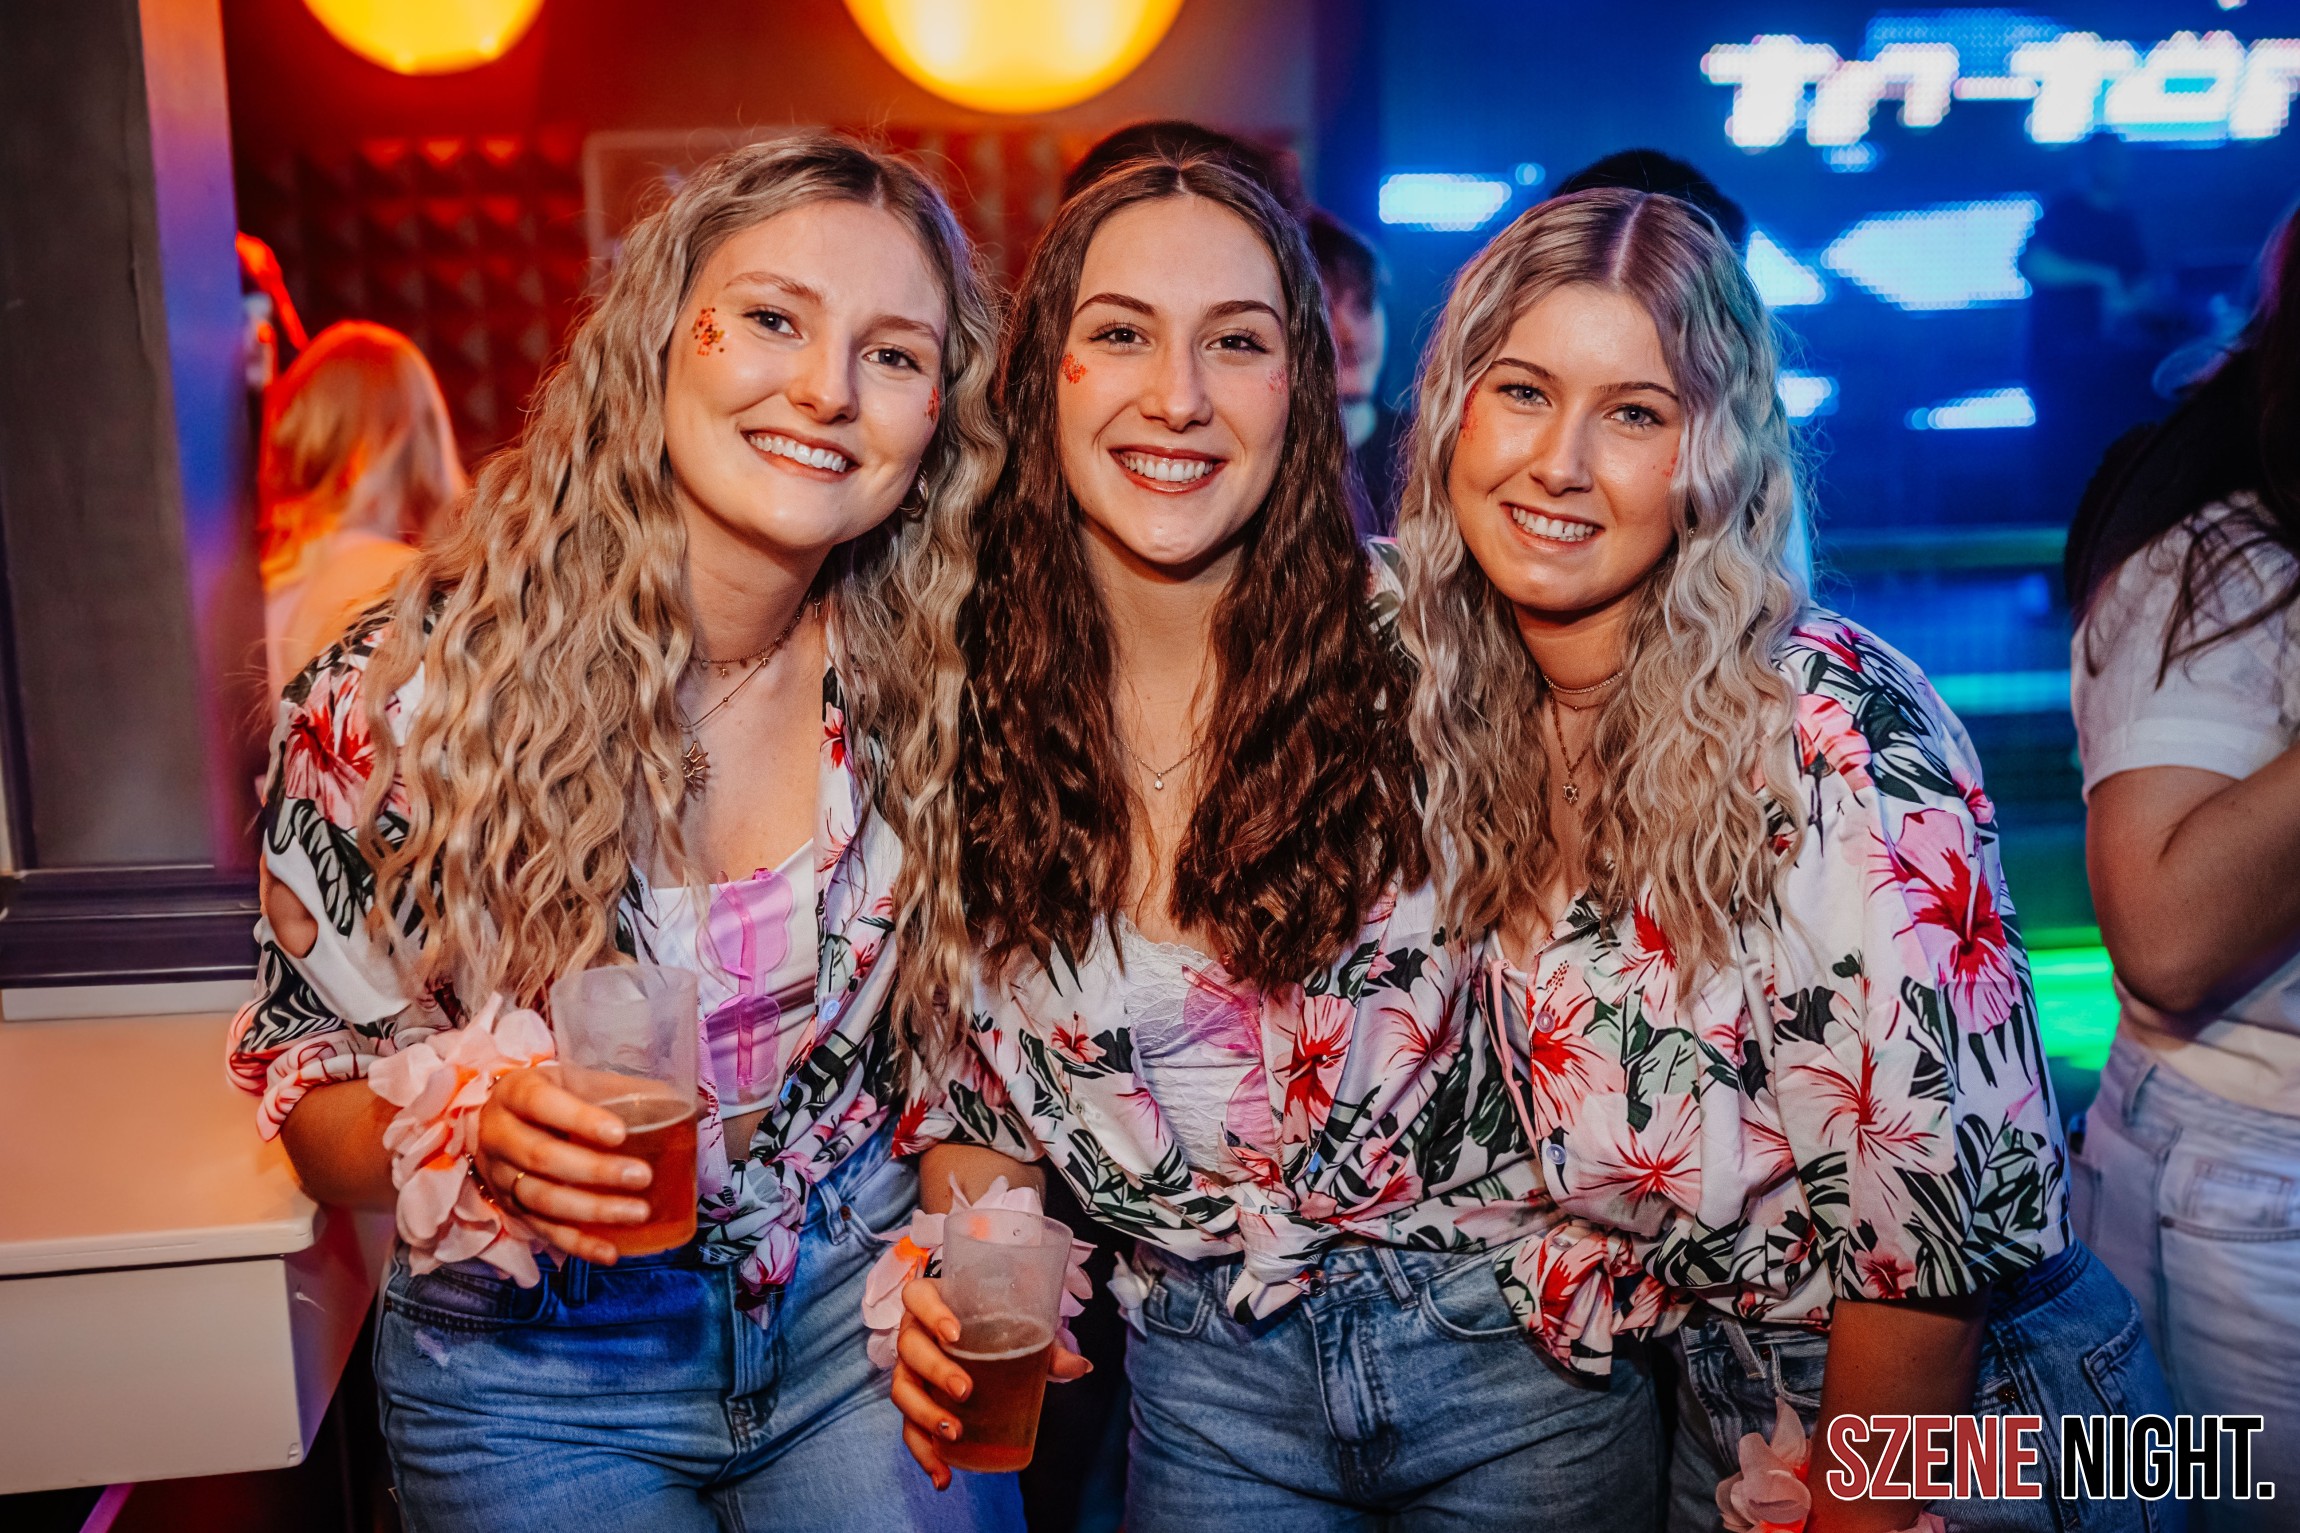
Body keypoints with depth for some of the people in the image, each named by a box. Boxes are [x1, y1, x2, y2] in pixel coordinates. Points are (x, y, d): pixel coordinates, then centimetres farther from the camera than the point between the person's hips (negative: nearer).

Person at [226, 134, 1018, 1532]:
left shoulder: (931, 680, -8)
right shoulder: (405, 694, -14)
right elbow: (311, 1072, -4)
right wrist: (471, 1134, -23)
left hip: (859, 1312, 2)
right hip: (535, 1364, -1)